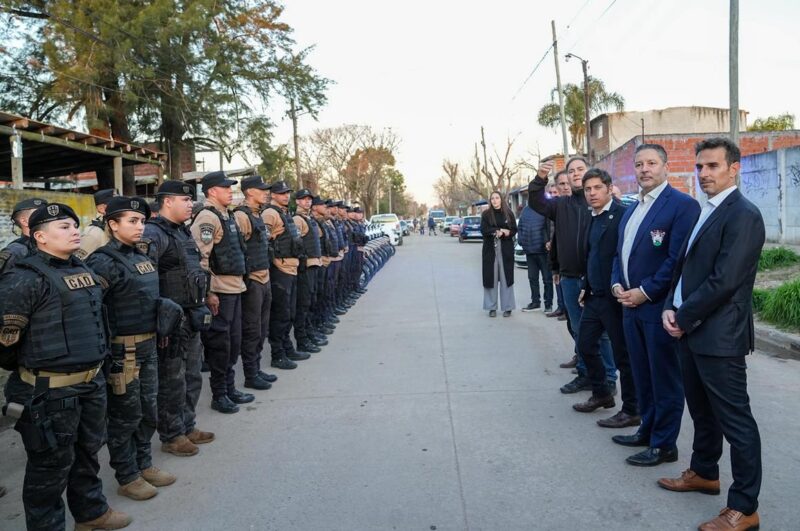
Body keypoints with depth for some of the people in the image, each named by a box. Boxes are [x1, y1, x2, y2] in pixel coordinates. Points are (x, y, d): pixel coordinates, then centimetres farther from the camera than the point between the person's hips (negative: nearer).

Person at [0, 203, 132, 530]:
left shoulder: (82, 269, 9)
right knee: (52, 463, 7)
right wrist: (30, 367, -4)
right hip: (51, 391, -8)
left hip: (91, 382, 8)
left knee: (88, 451, 22)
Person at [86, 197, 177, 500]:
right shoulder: (104, 262, -15)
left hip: (148, 346, 8)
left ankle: (144, 464, 35)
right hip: (122, 350, -8)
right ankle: (127, 477, 22)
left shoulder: (141, 257, 11)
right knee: (125, 415, 6)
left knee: (148, 411, 18)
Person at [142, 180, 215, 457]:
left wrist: (200, 305, 20)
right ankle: (171, 436, 18)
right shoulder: (153, 234, -16)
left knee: (192, 377, 18)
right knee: (172, 381, 3)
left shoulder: (183, 231, 14)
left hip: (191, 316, 9)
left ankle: (187, 426, 32)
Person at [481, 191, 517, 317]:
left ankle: (507, 307, 7)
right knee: (491, 278, 0)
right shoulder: (486, 214, 5)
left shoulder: (508, 213, 7)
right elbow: (484, 230, -7)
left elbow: (514, 230, 5)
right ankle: (492, 307, 8)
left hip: (506, 250, 0)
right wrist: (499, 230, -14)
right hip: (490, 249, 0)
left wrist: (507, 233, -16)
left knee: (506, 277, 0)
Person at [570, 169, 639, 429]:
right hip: (594, 297, 9)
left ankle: (631, 411, 17)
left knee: (623, 354, 3)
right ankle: (601, 394, 35)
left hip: (614, 298, -9)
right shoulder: (593, 218, 12)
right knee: (585, 345, 17)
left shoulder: (622, 214, -15)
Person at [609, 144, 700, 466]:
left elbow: (678, 259, -18)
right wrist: (617, 284, 3)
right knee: (642, 375, 17)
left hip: (660, 307, -7)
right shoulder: (631, 209, 15)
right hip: (631, 305, 8)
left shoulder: (682, 205, -11)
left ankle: (663, 444, 18)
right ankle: (647, 430, 33)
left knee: (665, 378, 5)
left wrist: (645, 292, -16)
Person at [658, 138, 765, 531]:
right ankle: (704, 473, 39)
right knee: (702, 411, 22)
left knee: (735, 419, 1)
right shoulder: (704, 212, 14)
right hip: (691, 331, 9)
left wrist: (683, 317, -13)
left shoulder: (743, 215, -15)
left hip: (719, 335, -9)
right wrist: (671, 308, 2)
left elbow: (724, 280, -22)